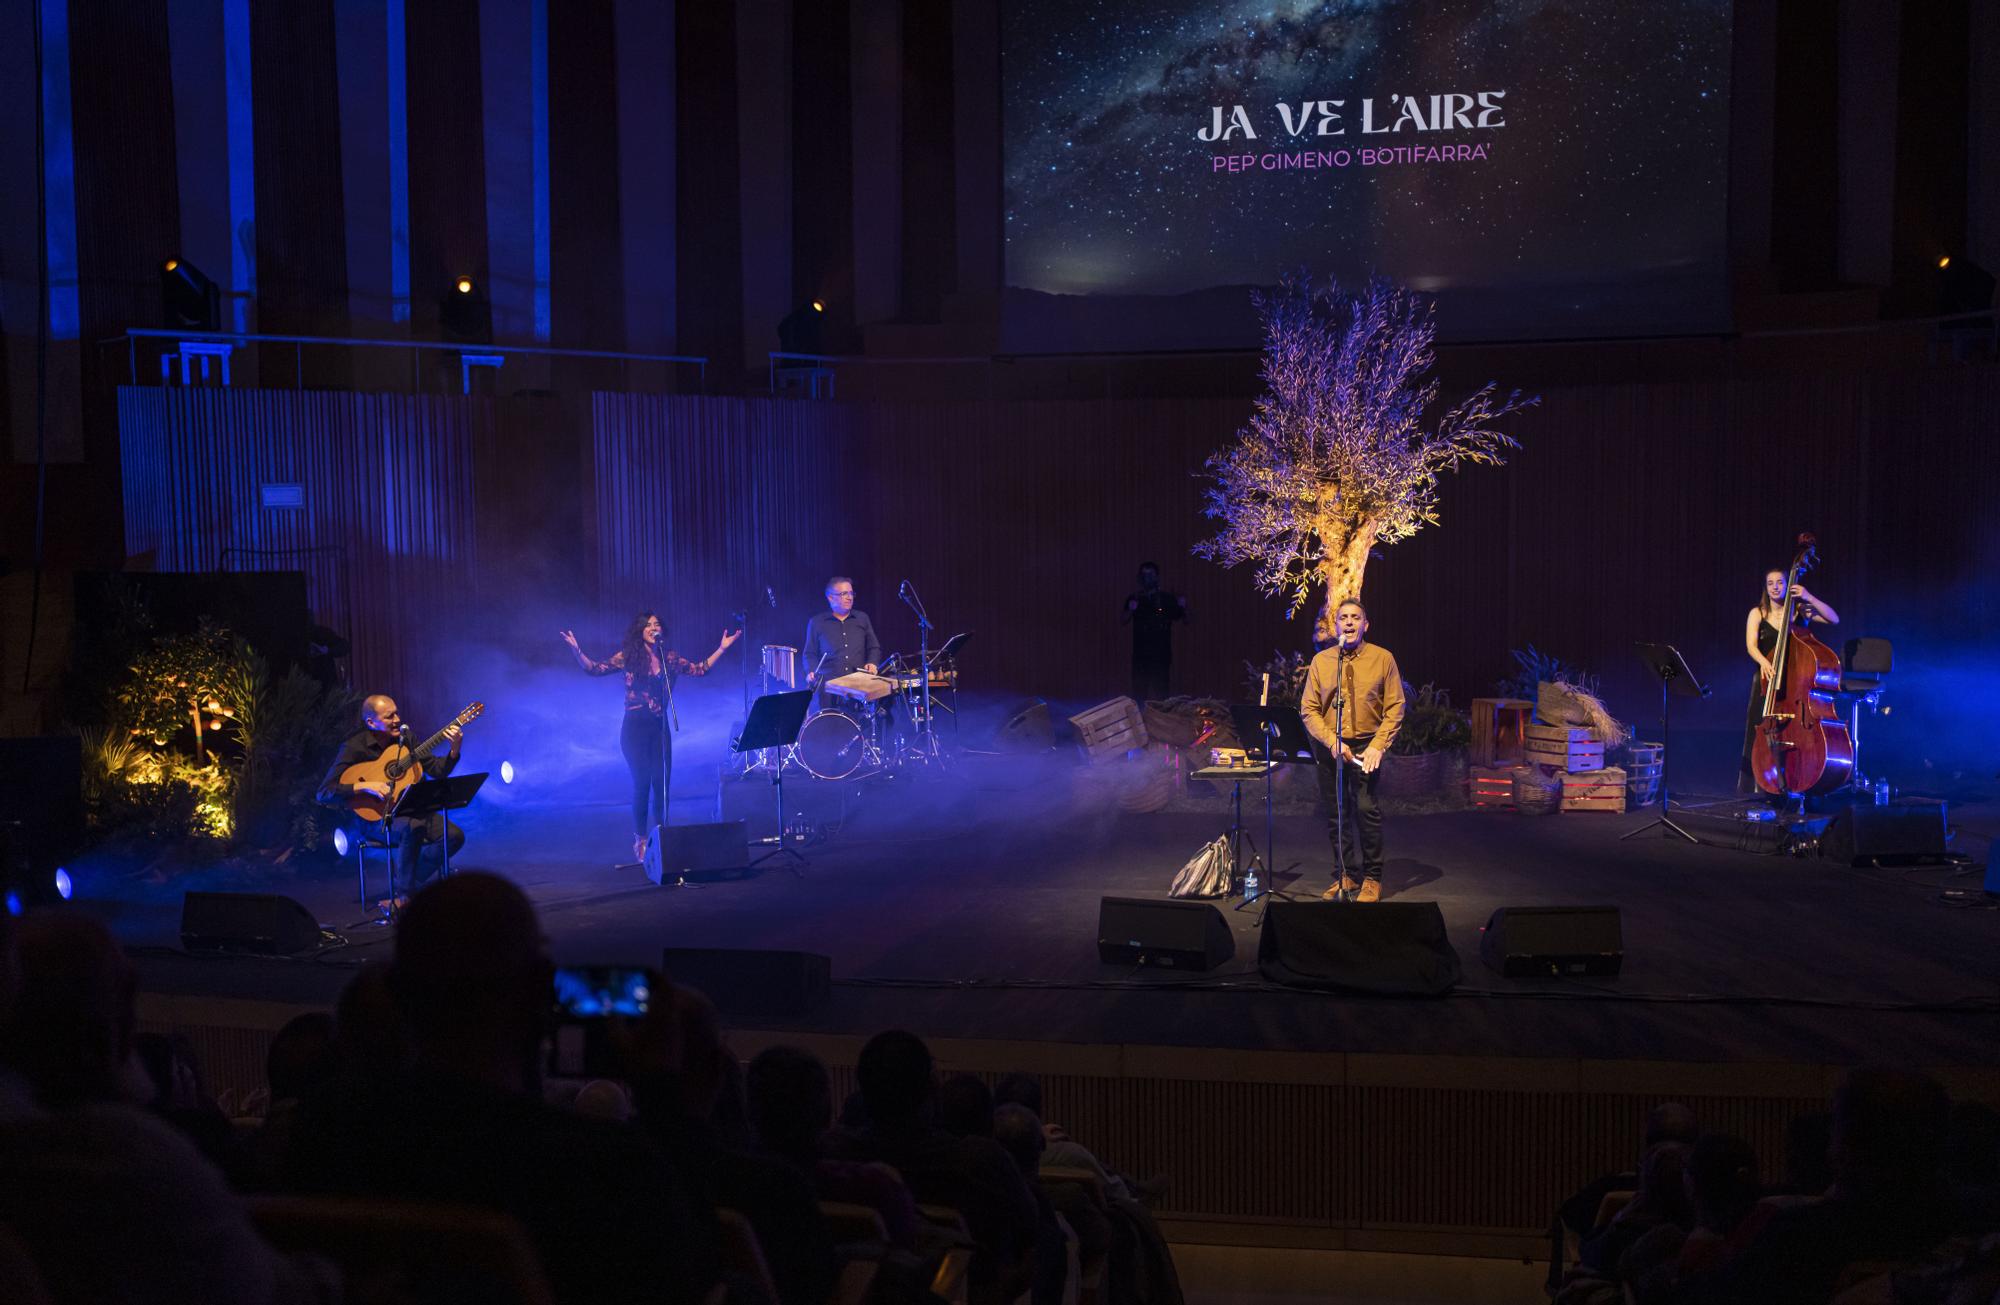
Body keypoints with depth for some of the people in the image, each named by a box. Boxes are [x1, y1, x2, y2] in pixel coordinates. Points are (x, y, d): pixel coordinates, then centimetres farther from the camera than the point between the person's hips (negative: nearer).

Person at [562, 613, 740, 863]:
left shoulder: (669, 658, 7)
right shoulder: (628, 657, -3)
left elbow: (701, 669, 14)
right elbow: (594, 669, -7)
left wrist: (722, 648, 10)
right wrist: (576, 650, -23)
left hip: (660, 727, 3)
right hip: (635, 727, -3)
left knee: (662, 783, 1)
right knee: (642, 782, -6)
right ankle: (640, 841, 5)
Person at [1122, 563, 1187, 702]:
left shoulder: (1167, 598, 5)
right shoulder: (1134, 598, 10)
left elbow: (1184, 619, 8)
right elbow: (1122, 622, 6)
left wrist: (1183, 608, -12)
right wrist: (1130, 611, -14)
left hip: (1161, 653, -2)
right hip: (1140, 653, 2)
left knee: (1159, 694, -9)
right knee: (1139, 692, -3)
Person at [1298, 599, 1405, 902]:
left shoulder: (1382, 658, 2)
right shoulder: (1321, 661, 7)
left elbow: (1395, 708, 0)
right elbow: (1308, 709, 3)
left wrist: (1377, 746, -10)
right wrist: (1331, 741, -10)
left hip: (1366, 746, -2)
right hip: (1329, 748, 2)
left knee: (1367, 809, -12)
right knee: (1336, 814, 4)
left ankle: (1372, 878, -1)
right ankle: (1346, 876, 15)